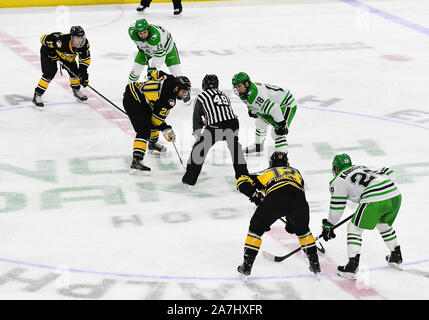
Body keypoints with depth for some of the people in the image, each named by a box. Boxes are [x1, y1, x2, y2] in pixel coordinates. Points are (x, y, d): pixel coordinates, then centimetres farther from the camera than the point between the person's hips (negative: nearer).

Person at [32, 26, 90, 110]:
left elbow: (85, 59, -10)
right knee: (50, 72, -20)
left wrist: (83, 72, -18)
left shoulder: (85, 44, -27)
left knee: (74, 71, 3)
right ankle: (37, 96, -12)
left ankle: (76, 91, 31)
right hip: (49, 50, -6)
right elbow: (44, 38, -30)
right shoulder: (61, 41, -44)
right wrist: (52, 53, -25)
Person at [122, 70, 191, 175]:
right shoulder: (167, 99, -25)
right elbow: (157, 116, -18)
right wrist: (166, 129, -6)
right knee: (144, 131, -19)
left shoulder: (170, 79, -1)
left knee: (153, 122, 26)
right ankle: (136, 162, -28)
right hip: (132, 101, -11)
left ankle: (153, 143, 53)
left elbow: (156, 74, 18)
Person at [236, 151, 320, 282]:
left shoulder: (267, 173, 35)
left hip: (274, 199, -2)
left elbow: (242, 182, 25)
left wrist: (256, 196, 22)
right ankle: (315, 265, 30)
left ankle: (246, 267, 17)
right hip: (298, 199, 2)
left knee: (256, 228, 20)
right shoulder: (296, 172, 41)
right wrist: (291, 223, 48)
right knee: (302, 230, 30)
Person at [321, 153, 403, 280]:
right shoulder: (363, 168, 31)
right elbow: (390, 173, 27)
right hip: (396, 196, 7)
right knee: (384, 225, 32)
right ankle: (396, 257, 40)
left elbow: (337, 207, 13)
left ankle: (352, 266, 1)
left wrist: (328, 225, 24)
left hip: (374, 201, -7)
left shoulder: (338, 180, 12)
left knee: (354, 227, 9)